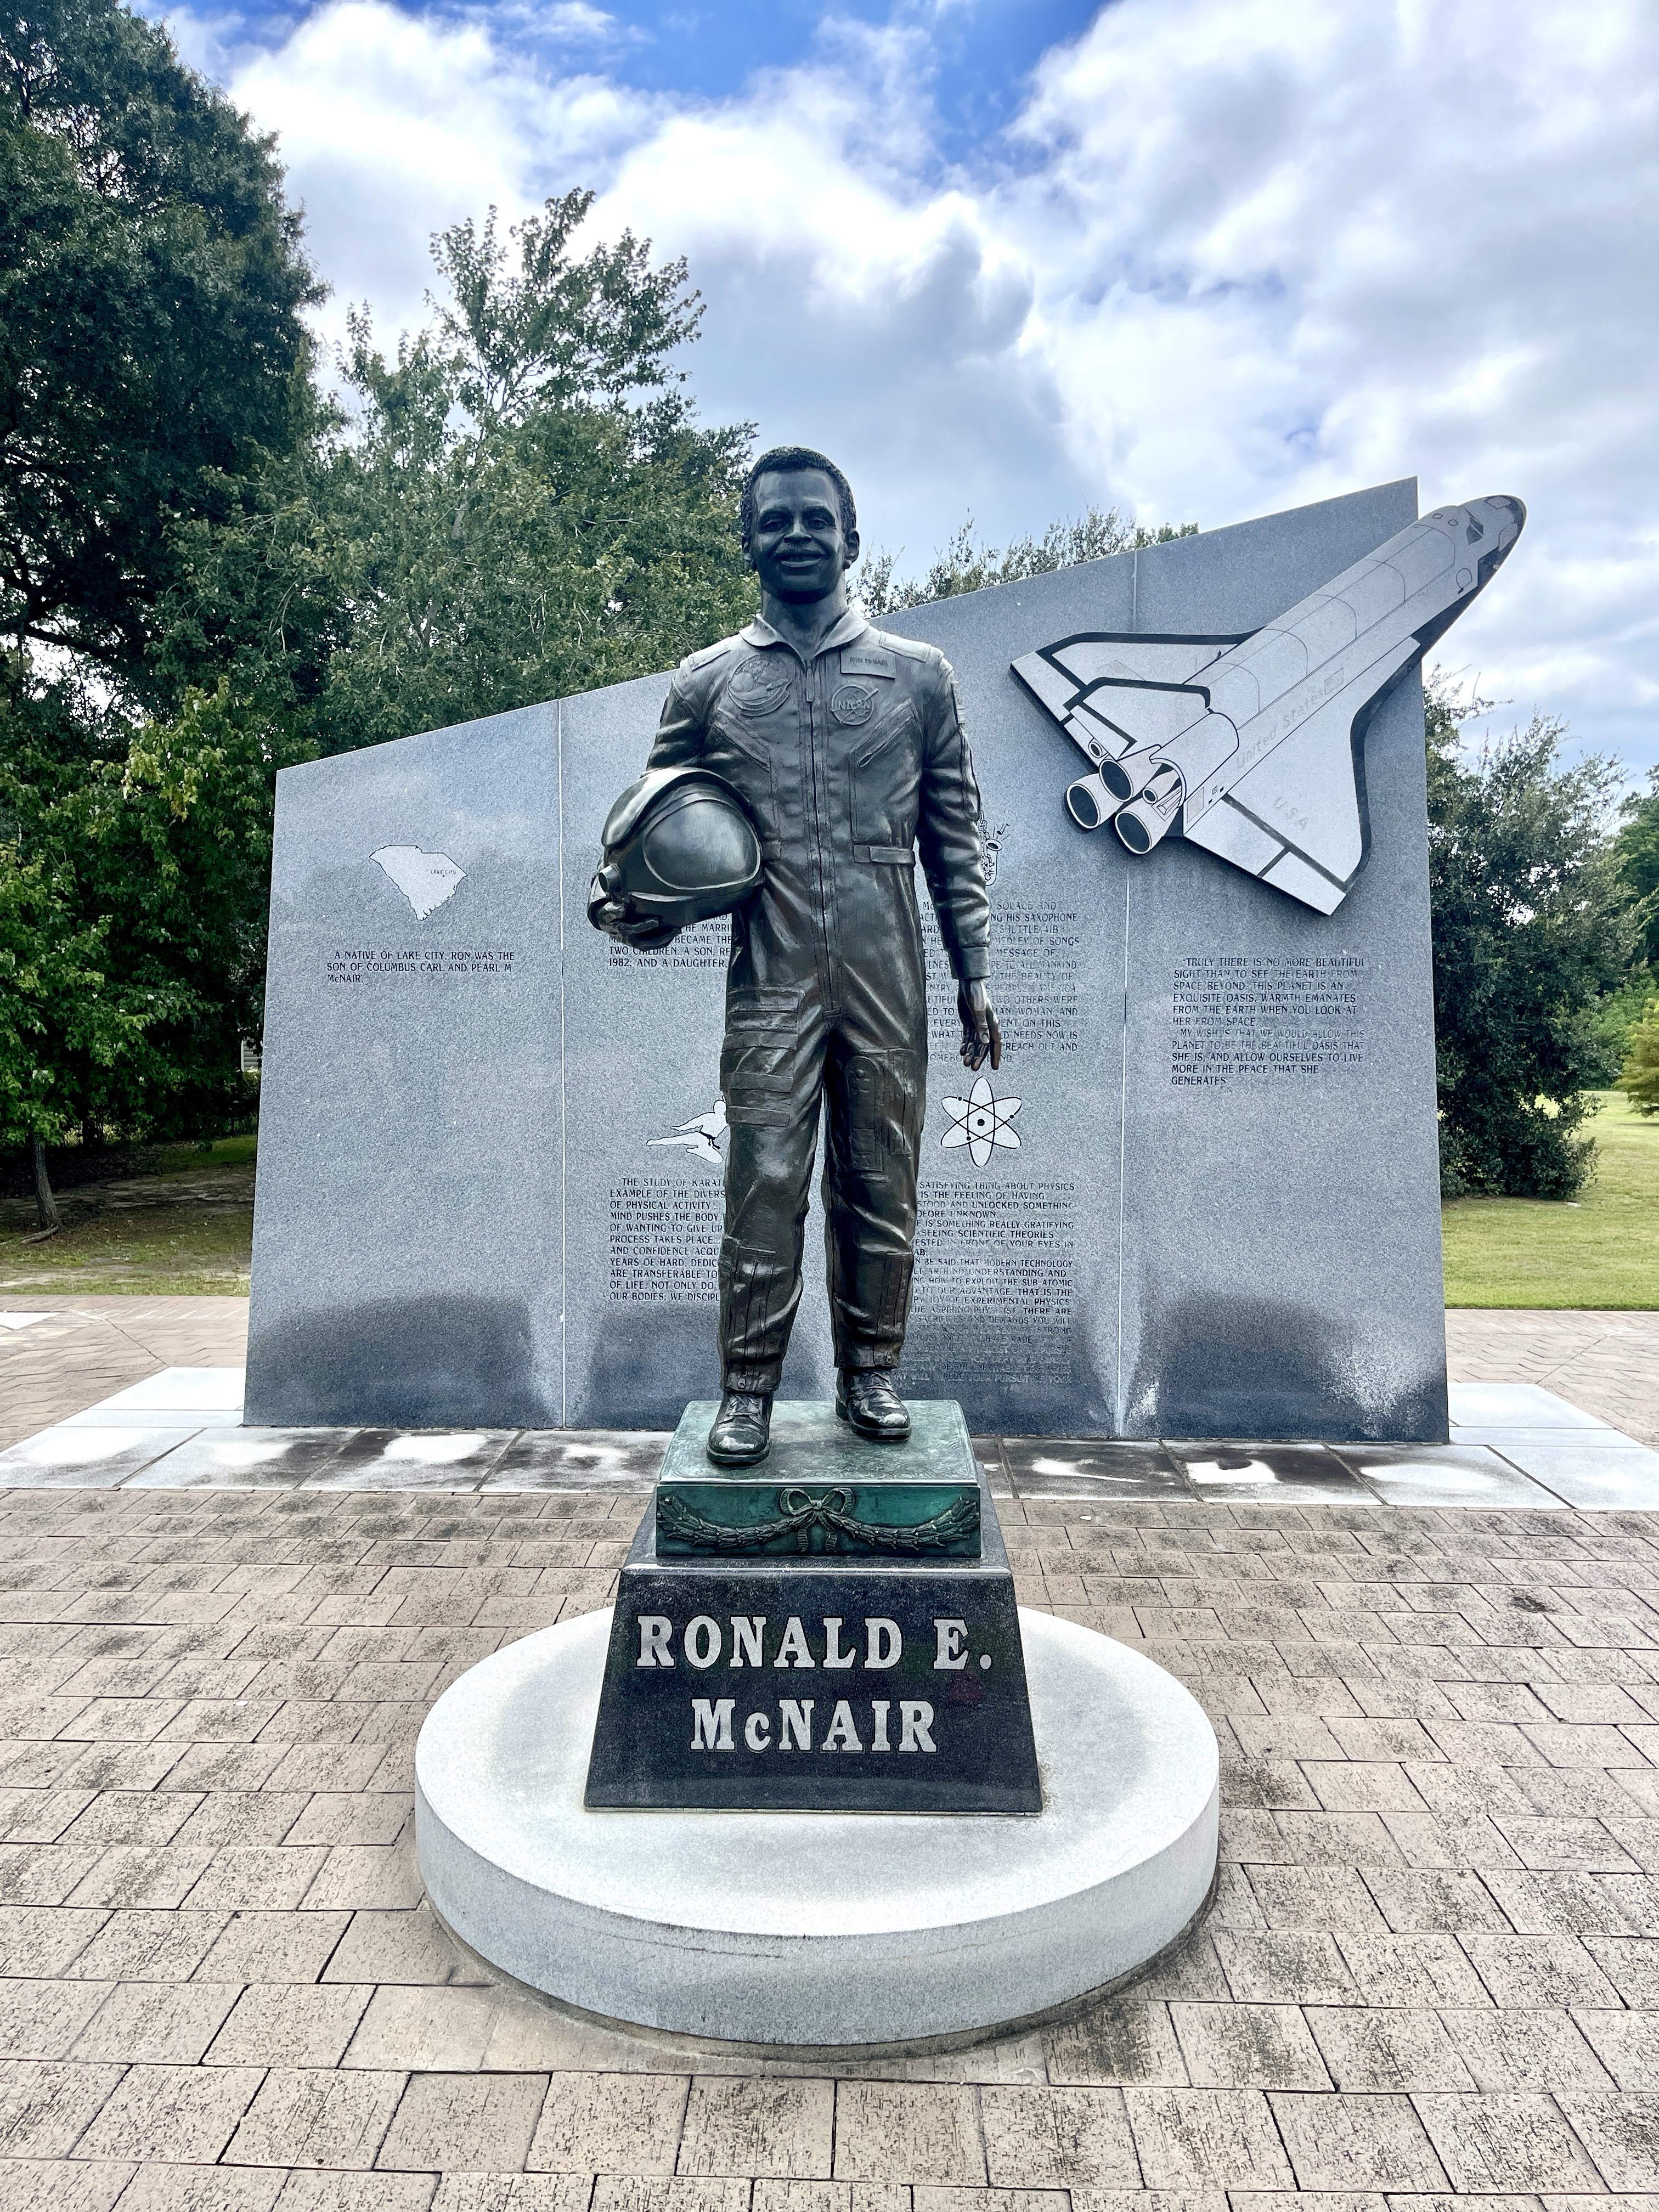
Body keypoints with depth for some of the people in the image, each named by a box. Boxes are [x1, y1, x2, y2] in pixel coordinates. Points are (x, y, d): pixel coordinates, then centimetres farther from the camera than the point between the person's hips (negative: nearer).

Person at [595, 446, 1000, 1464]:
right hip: (771, 980, 0)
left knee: (882, 1183, 7)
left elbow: (956, 838, 10)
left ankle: (872, 1372, 21)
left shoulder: (920, 676, 10)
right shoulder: (707, 682, 10)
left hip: (888, 981, 1)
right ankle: (748, 1390, 11)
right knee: (764, 1182, -2)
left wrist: (976, 975, 5)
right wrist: (631, 905, -6)